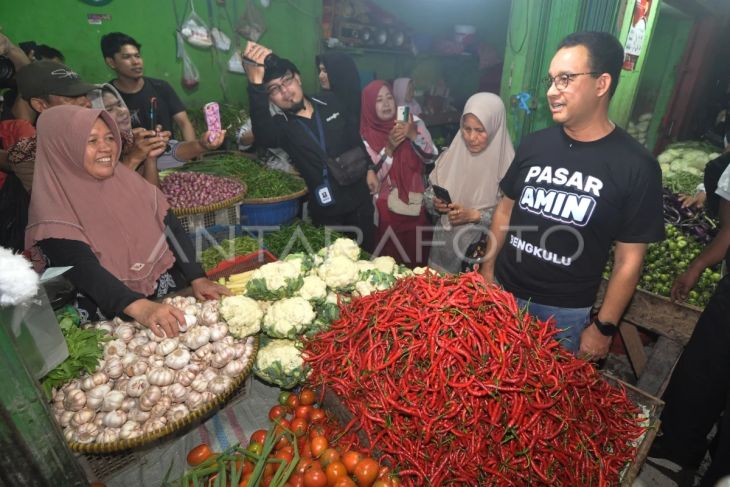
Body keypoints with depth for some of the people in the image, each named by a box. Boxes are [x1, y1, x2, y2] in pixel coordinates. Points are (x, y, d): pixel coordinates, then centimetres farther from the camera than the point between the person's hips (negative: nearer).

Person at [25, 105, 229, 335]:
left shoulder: (126, 180, 5)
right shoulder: (54, 206, -9)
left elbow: (172, 229, 0)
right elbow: (83, 269, -22)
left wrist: (198, 279, -13)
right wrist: (139, 307, -39)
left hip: (168, 296, 4)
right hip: (110, 317, -4)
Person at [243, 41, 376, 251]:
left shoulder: (329, 102, -1)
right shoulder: (281, 125, -13)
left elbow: (354, 137, 12)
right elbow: (262, 135, -38)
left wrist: (368, 168, 9)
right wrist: (255, 83, -51)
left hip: (358, 198, 3)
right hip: (325, 211, -3)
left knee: (367, 252, 17)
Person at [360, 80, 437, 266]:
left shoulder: (413, 122, 0)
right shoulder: (366, 135, -5)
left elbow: (431, 157, -5)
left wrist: (413, 135, -21)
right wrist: (389, 148, -22)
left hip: (415, 202, 2)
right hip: (387, 208, -2)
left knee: (418, 254, 8)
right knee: (391, 256, 5)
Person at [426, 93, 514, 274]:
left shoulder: (506, 165, -13)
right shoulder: (451, 155, -1)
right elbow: (430, 193, 7)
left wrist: (474, 215, -22)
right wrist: (435, 204, -13)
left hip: (482, 251, -4)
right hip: (444, 245, 4)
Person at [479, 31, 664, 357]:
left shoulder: (636, 166, -11)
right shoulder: (535, 144, -1)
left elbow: (629, 259, -7)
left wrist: (604, 327, -6)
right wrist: (487, 269, 5)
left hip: (564, 312, -3)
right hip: (502, 292, 4)